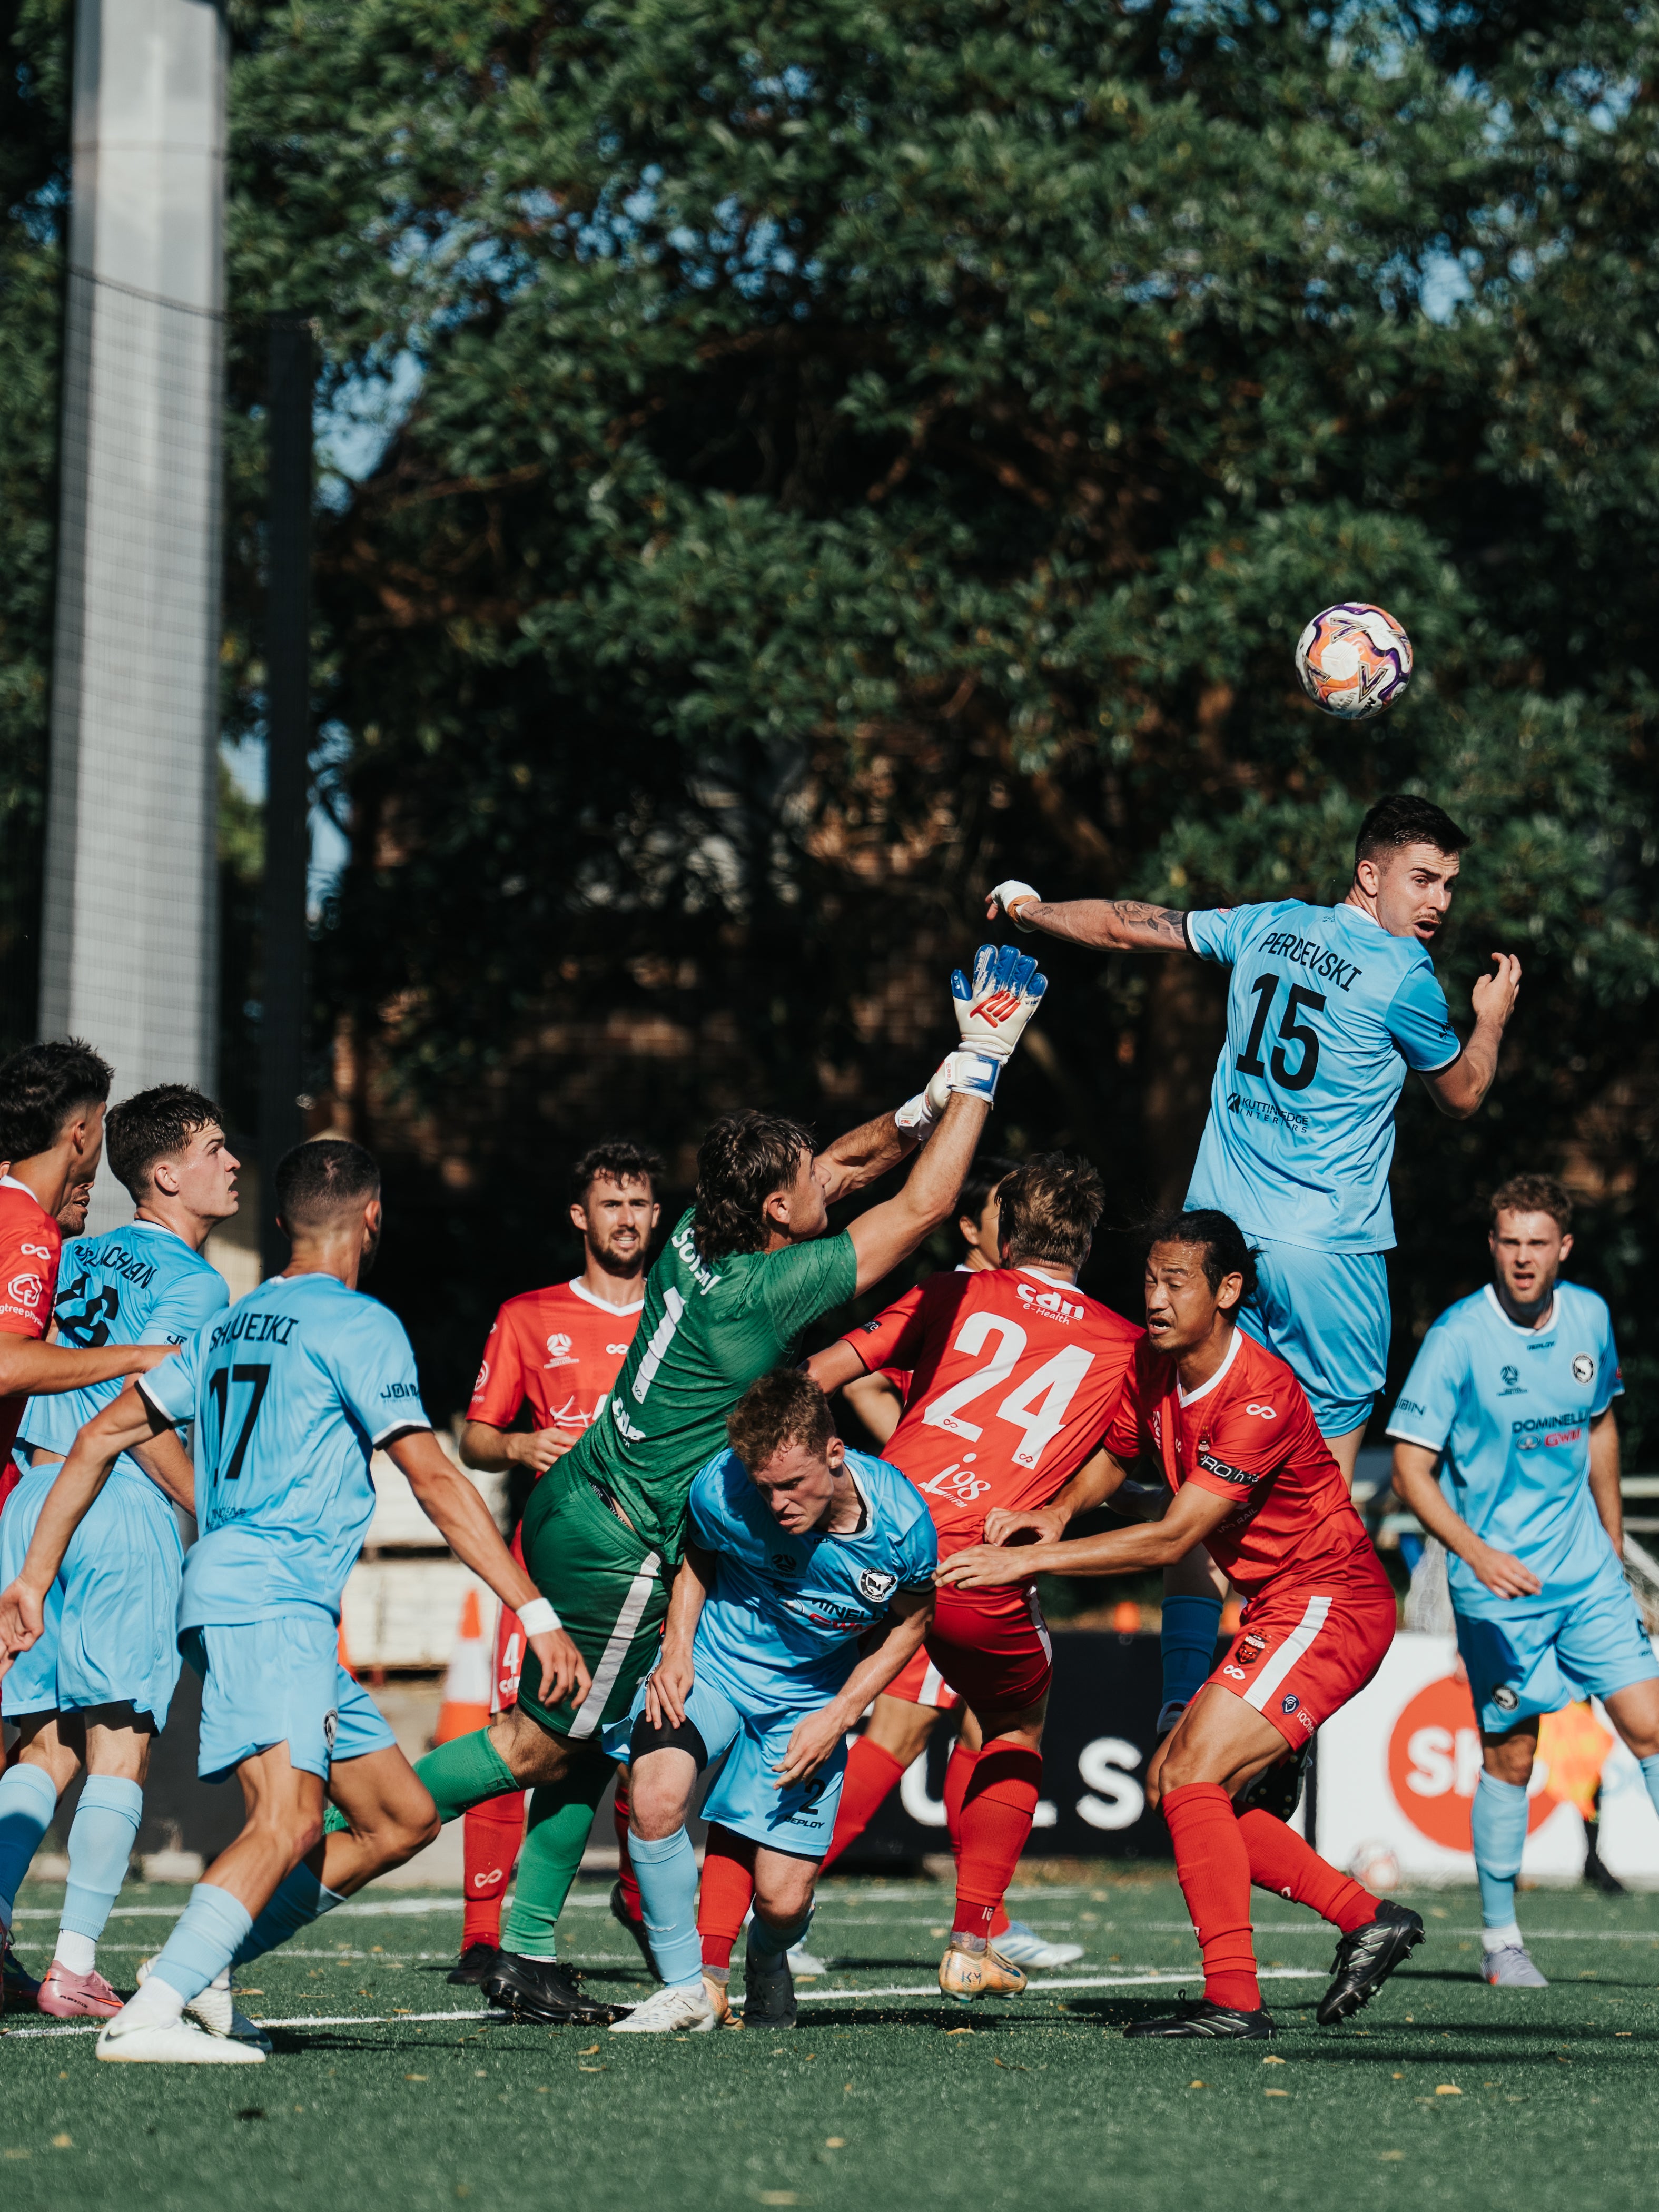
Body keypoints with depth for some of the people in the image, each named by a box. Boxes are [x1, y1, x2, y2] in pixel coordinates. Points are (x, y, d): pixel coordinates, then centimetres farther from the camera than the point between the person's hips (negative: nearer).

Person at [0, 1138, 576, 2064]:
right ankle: (149, 2016, -36)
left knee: (403, 1820, 10)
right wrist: (536, 1612, -9)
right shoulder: (357, 1323, -3)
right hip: (268, 1599, -9)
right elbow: (435, 1479, -9)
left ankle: (200, 1968, 8)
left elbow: (101, 1438, 17)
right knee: (290, 1822, -25)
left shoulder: (232, 1325, 21)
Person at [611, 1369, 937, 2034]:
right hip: (713, 1663, 0)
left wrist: (837, 1717, -11)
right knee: (657, 1799, -31)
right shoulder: (721, 1488, -23)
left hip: (811, 1698, 0)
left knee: (784, 1902, -5)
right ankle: (686, 1987, -11)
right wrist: (677, 1646, -11)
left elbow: (909, 1622, -2)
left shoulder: (901, 1527, -24)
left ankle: (767, 1964, 36)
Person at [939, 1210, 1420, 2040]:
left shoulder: (1260, 1396, -24)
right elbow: (1113, 1455, 21)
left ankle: (1233, 1998, -20)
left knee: (1192, 1774, -19)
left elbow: (1172, 1537, -26)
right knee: (1171, 1784, 7)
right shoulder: (1151, 1366, 2)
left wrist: (1028, 1560, -27)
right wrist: (1058, 1511, -2)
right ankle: (1364, 1918, 13)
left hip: (1331, 1604, -10)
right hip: (1279, 1610, 10)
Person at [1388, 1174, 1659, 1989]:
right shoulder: (1457, 1339, -14)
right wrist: (1477, 1552, -28)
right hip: (1497, 1584, -4)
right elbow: (1411, 1470, -15)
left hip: (1587, 1575, 4)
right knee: (1510, 1754, 0)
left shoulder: (1589, 1317, 2)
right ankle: (1499, 1939, 14)